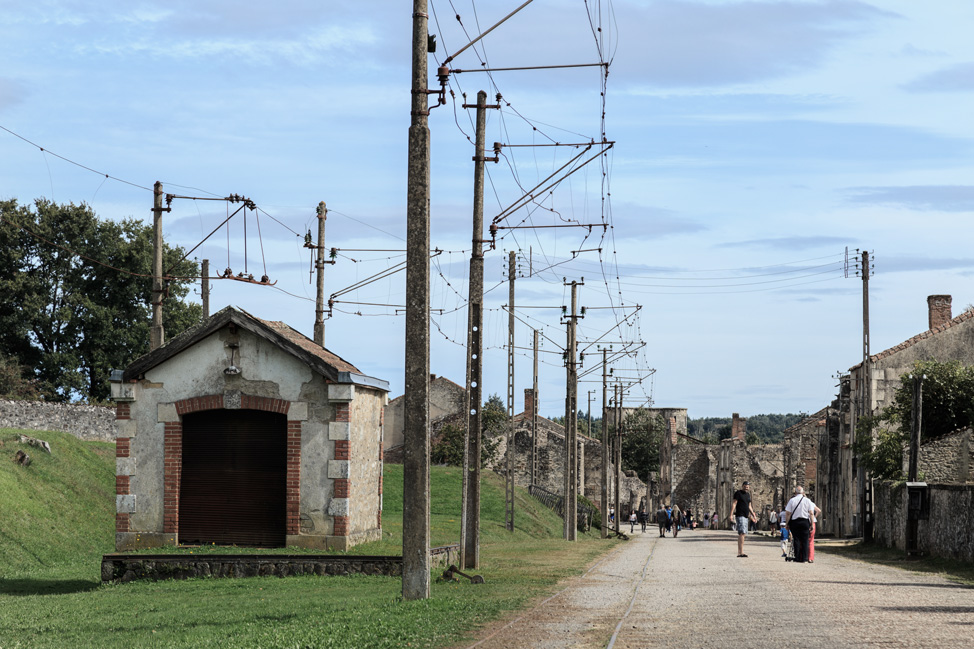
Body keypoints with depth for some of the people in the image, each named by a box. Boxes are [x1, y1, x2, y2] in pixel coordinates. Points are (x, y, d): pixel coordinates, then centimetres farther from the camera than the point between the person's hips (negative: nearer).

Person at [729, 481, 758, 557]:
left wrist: (753, 515, 20)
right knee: (742, 533, -18)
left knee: (742, 534, 8)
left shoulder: (748, 494, 19)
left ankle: (739, 552, 12)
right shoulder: (738, 493, -4)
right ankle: (741, 552, -24)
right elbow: (733, 503, -10)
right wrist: (731, 514, -18)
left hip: (746, 516, 8)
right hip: (740, 516, -8)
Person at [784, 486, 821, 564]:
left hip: (794, 522, 0)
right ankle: (804, 558, 1)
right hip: (805, 522, 0)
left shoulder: (792, 500, 0)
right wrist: (811, 524, 2)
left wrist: (787, 523, 4)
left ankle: (797, 558, 1)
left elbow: (787, 514, -4)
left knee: (796, 540, 3)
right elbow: (811, 513, -1)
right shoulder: (807, 501, 3)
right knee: (805, 540, 4)